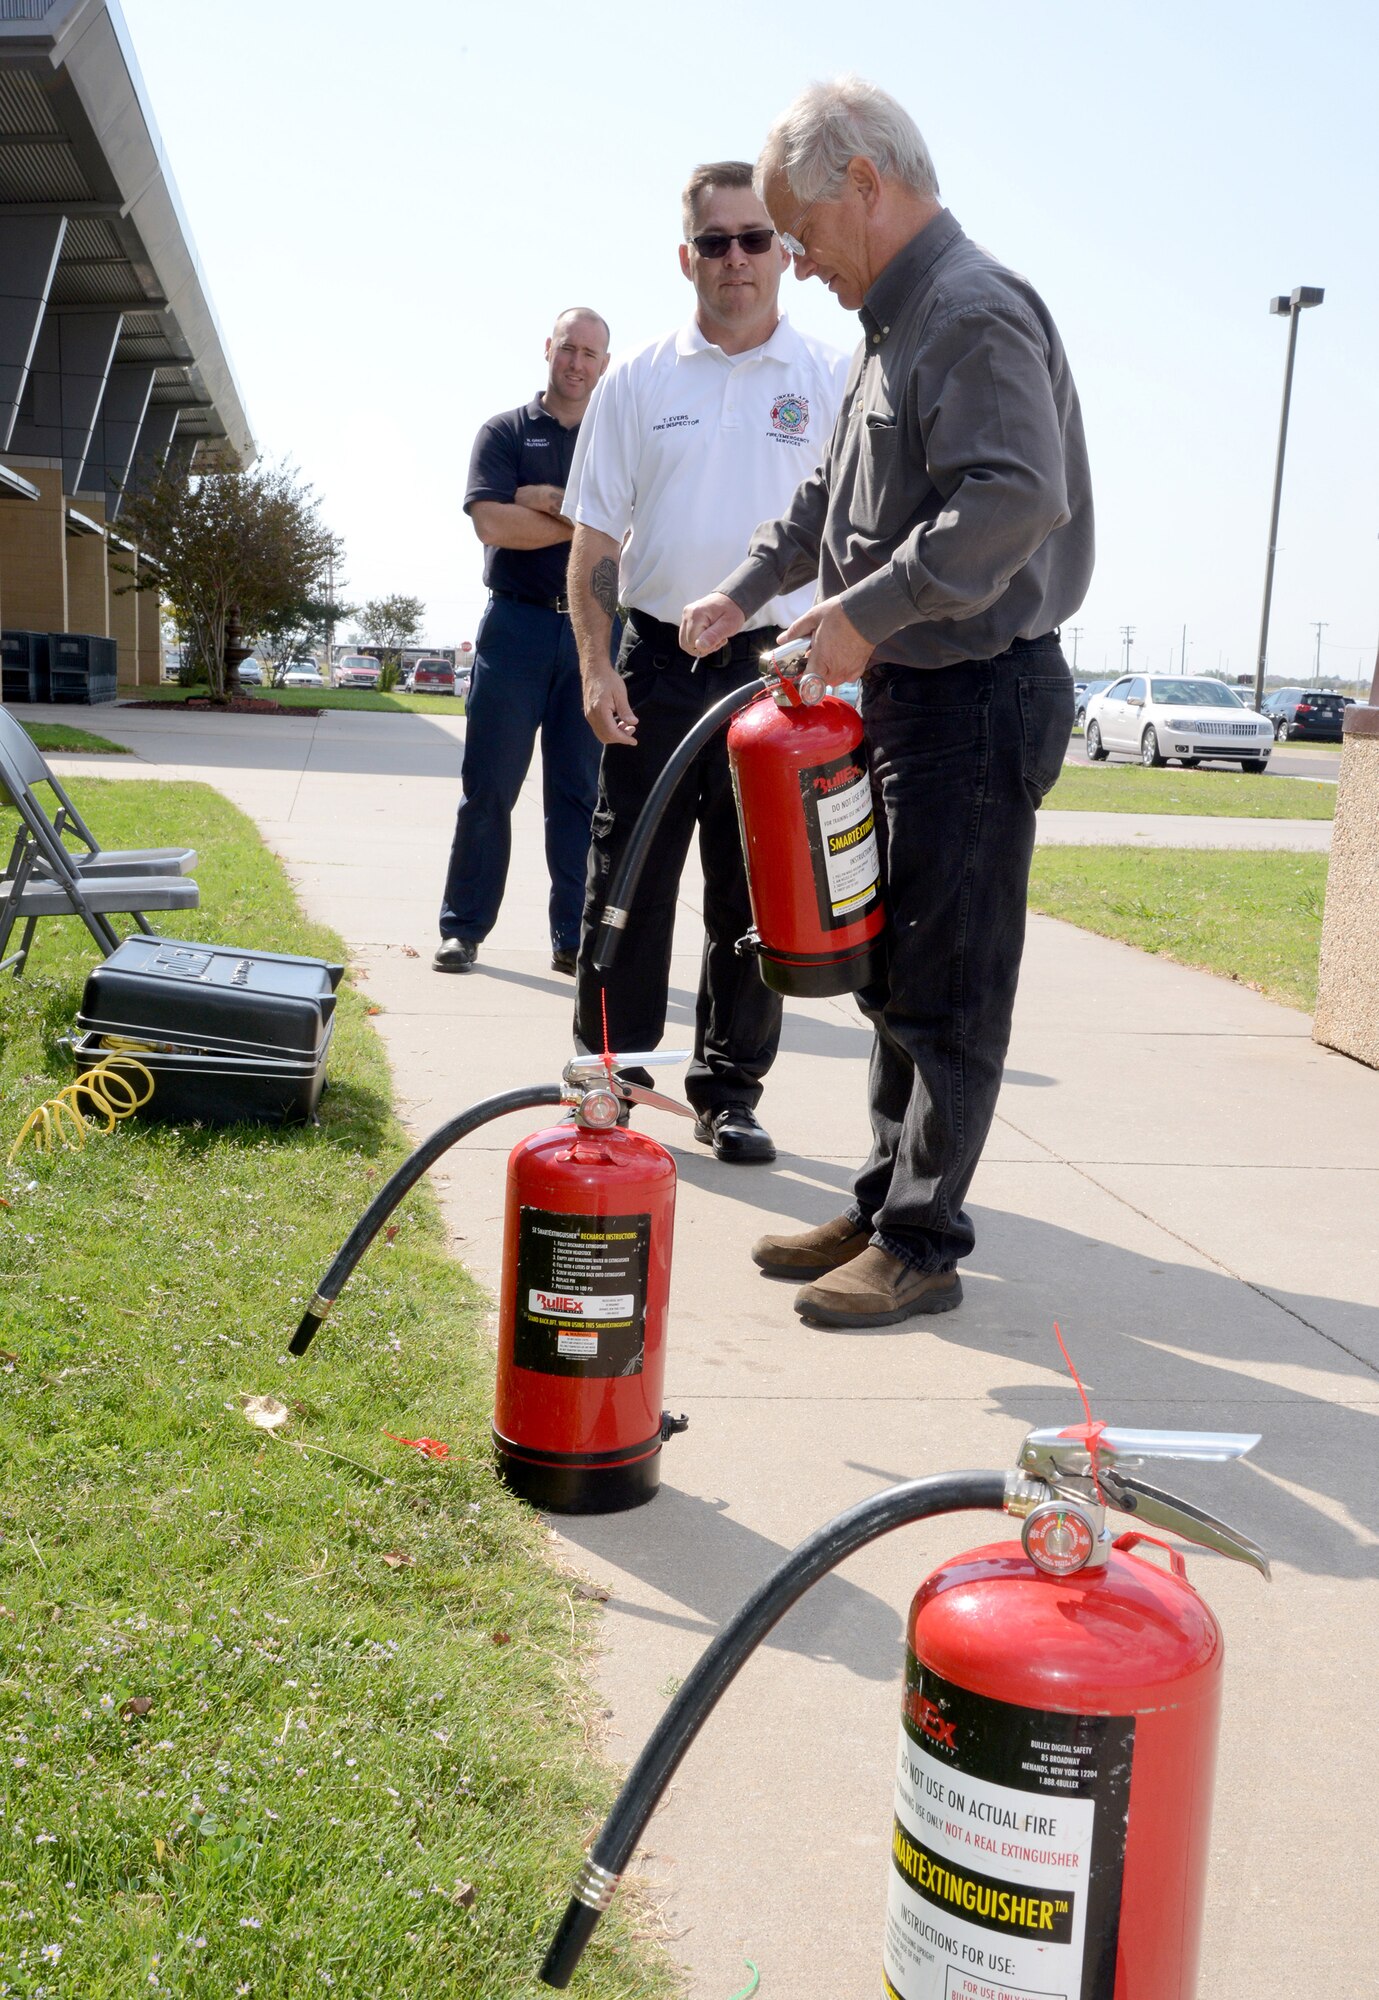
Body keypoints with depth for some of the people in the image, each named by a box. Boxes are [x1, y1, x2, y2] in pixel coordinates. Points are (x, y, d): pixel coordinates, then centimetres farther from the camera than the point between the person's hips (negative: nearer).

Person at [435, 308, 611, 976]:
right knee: (488, 787, 0)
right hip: (517, 623, -1)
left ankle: (575, 939, 8)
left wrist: (547, 501, -9)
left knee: (582, 791, 4)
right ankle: (463, 929, 7)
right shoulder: (505, 432, 8)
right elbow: (492, 523, -8)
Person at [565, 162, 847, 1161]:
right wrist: (597, 667, -3)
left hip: (776, 667, 0)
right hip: (655, 663, 1)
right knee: (626, 886, 3)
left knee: (754, 900, 5)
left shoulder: (831, 381, 5)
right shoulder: (641, 380, 7)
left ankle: (730, 1094, 16)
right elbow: (597, 536, 7)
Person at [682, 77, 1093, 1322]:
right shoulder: (898, 323, 19)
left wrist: (865, 613, -25)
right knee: (895, 973, 14)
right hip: (907, 695, 10)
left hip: (976, 695, -10)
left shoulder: (974, 311, -14)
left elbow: (1018, 497, -29)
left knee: (946, 987, -4)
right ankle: (887, 1209, 25)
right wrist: (747, 589, 17)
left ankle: (920, 1245, 6)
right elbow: (834, 498, 29)